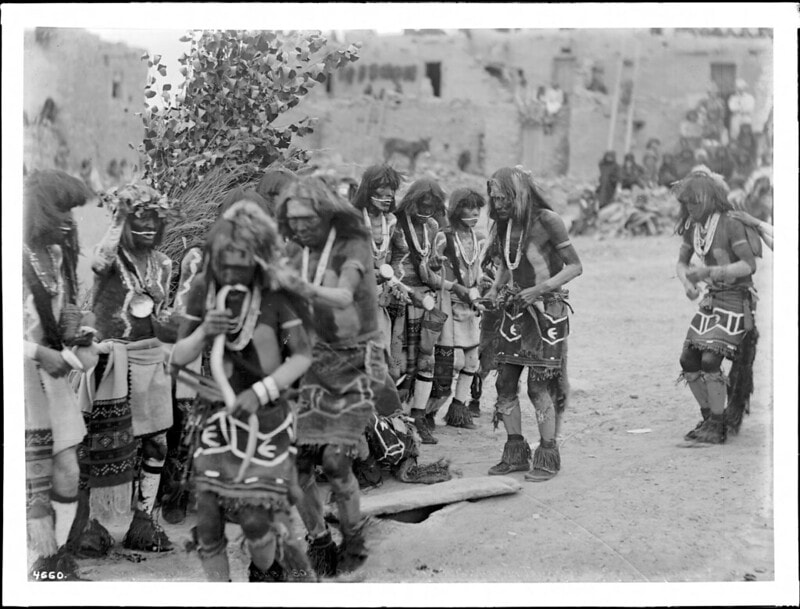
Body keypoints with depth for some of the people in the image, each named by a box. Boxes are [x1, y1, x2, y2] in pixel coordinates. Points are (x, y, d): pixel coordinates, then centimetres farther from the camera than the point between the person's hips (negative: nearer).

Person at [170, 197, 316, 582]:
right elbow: (178, 359, 2)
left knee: (256, 518, -8)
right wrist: (203, 332, -18)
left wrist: (259, 392, -19)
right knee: (208, 519, 0)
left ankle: (267, 576, 24)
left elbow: (303, 356, -10)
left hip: (265, 417, -3)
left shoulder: (276, 294, -11)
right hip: (217, 417, 3)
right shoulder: (204, 292, -1)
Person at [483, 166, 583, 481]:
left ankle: (548, 457, 4)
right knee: (505, 382, 4)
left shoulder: (547, 221, -14)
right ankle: (516, 453, 15)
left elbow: (575, 266, -11)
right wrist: (494, 290, 4)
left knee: (539, 386, -7)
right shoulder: (503, 224, 6)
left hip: (546, 311, -6)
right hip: (515, 311, 6)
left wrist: (541, 289, -20)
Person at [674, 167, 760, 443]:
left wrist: (709, 271, -26)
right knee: (689, 360, 4)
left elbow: (749, 265, -21)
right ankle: (709, 418, 19)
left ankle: (718, 427, -8)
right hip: (711, 298, 8)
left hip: (736, 299, -8)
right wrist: (687, 283, -5)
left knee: (711, 359, -18)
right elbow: (682, 262, 16)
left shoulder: (730, 224, -17)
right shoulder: (693, 227, 5)